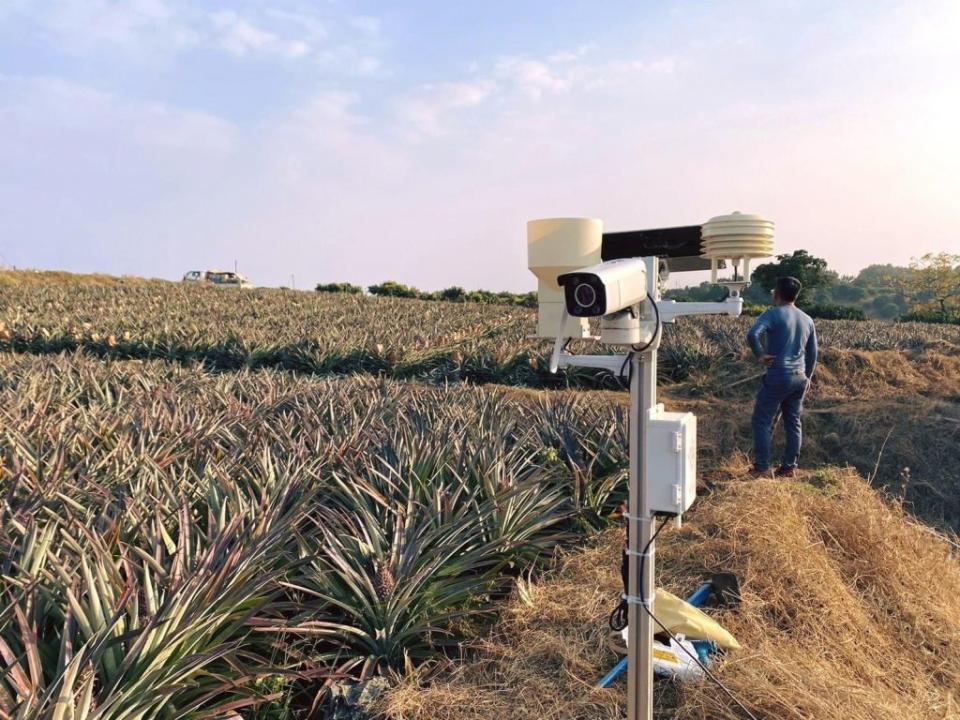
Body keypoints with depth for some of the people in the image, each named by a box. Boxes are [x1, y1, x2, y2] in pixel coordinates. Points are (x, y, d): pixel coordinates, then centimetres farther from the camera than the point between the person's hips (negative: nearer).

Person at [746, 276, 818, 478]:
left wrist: (760, 355, -12)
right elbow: (812, 353, 17)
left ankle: (762, 468, 0)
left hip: (777, 376, -7)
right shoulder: (807, 320, 12)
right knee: (793, 422, 12)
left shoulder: (773, 314, -8)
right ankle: (789, 467, 18)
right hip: (800, 378, 7)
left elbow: (752, 334, -26)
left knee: (762, 421, 1)